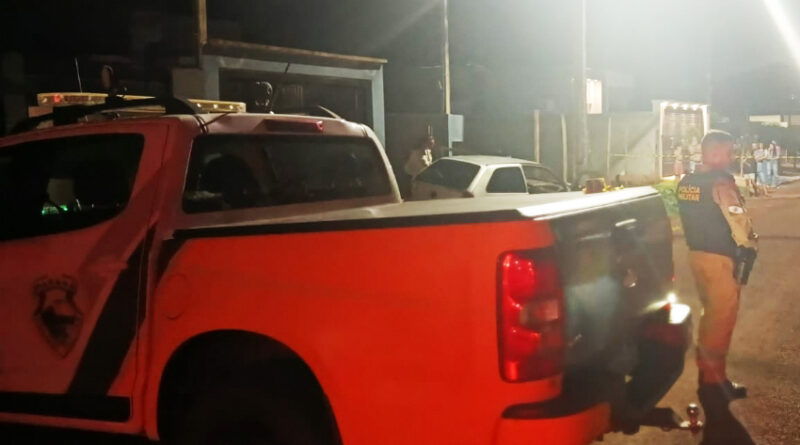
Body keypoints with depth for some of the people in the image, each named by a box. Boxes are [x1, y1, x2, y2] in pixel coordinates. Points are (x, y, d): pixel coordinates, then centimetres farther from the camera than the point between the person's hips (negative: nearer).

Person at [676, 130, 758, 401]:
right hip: (719, 257, -9)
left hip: (696, 253, 9)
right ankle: (713, 379, 10)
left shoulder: (686, 183, 9)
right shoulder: (720, 183, -18)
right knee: (722, 317, 2)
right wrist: (750, 249, -7)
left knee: (710, 312, 22)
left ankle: (706, 368, 33)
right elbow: (739, 222, -20)